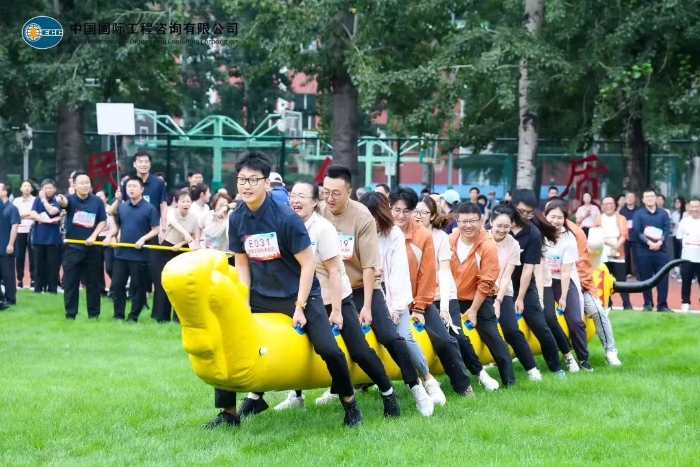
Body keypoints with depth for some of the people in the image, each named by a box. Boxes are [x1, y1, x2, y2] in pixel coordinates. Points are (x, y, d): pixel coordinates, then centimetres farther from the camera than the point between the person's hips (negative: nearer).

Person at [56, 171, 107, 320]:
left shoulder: (97, 201, -2)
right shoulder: (70, 199, -7)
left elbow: (103, 221, 5)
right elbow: (64, 203, -31)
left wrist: (93, 236, -10)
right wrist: (61, 201, -56)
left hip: (92, 248, 1)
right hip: (72, 248, -1)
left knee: (93, 283, 6)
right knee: (70, 283, 1)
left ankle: (94, 313, 15)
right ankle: (70, 314, 10)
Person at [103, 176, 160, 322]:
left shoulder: (149, 208, -7)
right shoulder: (121, 207, 9)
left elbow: (156, 230, -8)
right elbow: (116, 225, 19)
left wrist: (143, 239, -22)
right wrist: (109, 236, 0)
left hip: (140, 254, -5)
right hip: (121, 253, 5)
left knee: (137, 286, 3)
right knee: (117, 284, 5)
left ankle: (133, 316, 10)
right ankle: (118, 315, 13)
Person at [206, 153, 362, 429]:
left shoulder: (286, 217, -21)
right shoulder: (237, 219, -7)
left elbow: (308, 263, -16)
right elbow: (242, 264, 5)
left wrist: (300, 307, -16)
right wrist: (244, 303, -5)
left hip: (299, 294, -5)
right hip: (261, 296, 5)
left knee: (328, 349, -18)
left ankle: (349, 402, 9)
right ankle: (229, 412, 7)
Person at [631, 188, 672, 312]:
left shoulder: (663, 213, 9)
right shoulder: (638, 214, 4)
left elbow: (667, 230, -1)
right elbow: (636, 231, -6)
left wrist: (659, 242, -17)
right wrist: (649, 242, -18)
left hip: (661, 250, 1)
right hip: (644, 251, -1)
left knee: (663, 278, -2)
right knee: (645, 279, 2)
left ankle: (662, 305, 4)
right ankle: (648, 304, 10)